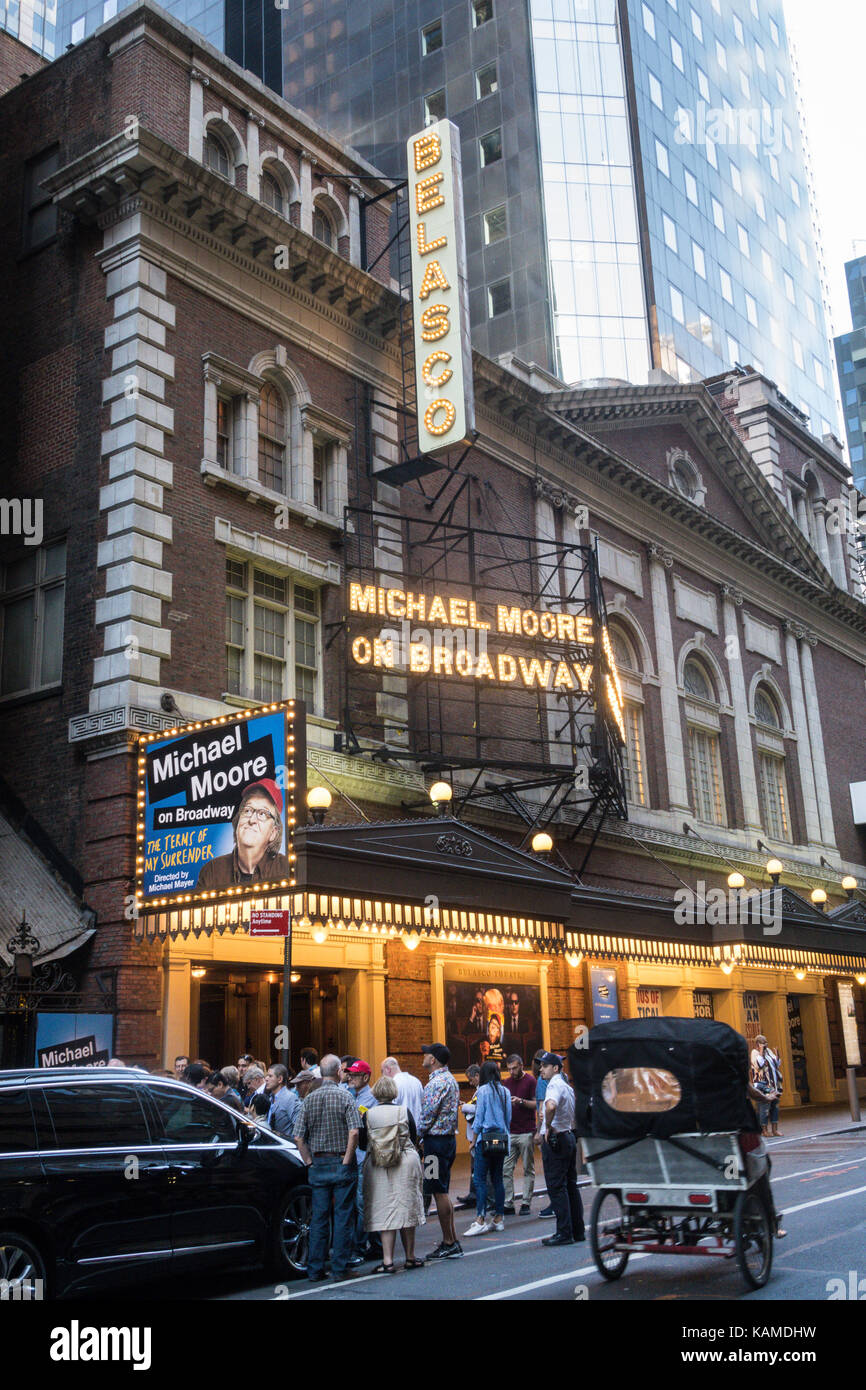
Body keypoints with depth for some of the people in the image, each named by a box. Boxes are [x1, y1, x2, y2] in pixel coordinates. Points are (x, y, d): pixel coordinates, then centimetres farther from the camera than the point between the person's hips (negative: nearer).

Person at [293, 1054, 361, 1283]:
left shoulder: (310, 1099, 4)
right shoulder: (345, 1097, -7)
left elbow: (298, 1137, 0)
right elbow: (354, 1132, -18)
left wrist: (310, 1162, 5)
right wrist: (347, 1160, -9)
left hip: (318, 1166, 4)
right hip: (342, 1164, -4)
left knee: (318, 1218, 9)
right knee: (343, 1217, 3)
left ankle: (315, 1270, 13)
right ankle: (340, 1268, 5)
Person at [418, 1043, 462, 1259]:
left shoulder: (437, 1083, -17)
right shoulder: (449, 1079, 15)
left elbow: (427, 1115, -18)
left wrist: (416, 1136, -5)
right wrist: (422, 1136, 17)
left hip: (436, 1141, -10)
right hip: (448, 1138, 10)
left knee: (439, 1192, -5)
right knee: (442, 1192, 14)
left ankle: (449, 1243, -1)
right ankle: (451, 1241, 17)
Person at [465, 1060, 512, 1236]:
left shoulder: (483, 1091, -7)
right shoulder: (505, 1091, 8)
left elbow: (479, 1118, -7)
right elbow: (508, 1118, 11)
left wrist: (474, 1141, 1)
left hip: (486, 1138, -6)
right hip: (502, 1139, 6)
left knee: (479, 1179, -6)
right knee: (497, 1178, 11)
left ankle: (480, 1220, -12)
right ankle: (499, 1218, 13)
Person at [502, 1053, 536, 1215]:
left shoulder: (530, 1081, -4)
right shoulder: (507, 1082, 13)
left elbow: (537, 1104, -6)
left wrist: (521, 1101, -19)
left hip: (526, 1132, -5)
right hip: (509, 1132, 5)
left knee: (528, 1169, 4)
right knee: (506, 1170, 1)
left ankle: (526, 1203, 10)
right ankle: (508, 1204, 4)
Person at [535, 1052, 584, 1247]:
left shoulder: (554, 1085, -15)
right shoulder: (567, 1087, 16)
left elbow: (551, 1106, -36)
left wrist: (548, 1126, -22)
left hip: (554, 1139, -10)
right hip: (569, 1136, 10)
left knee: (556, 1187, -5)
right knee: (571, 1185, 13)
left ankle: (564, 1233, -5)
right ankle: (578, 1231, 17)